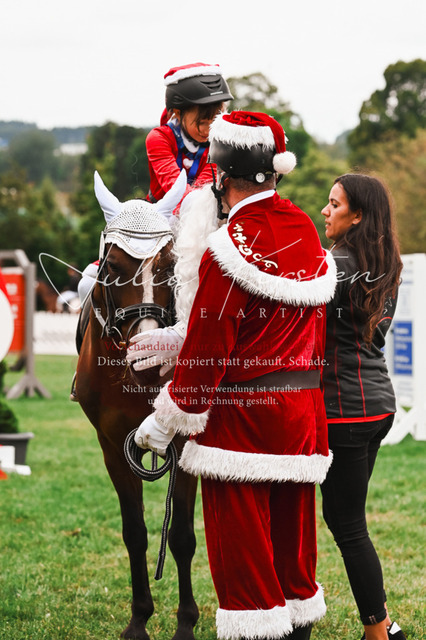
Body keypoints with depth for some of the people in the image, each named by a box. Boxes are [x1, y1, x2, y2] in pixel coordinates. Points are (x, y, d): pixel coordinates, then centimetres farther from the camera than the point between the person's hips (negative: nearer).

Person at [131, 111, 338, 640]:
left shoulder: (231, 247, -16)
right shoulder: (305, 231, 8)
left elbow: (208, 348, -15)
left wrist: (166, 422, -3)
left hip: (241, 415, -7)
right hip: (304, 415, 8)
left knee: (242, 546, 0)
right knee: (292, 543, 16)